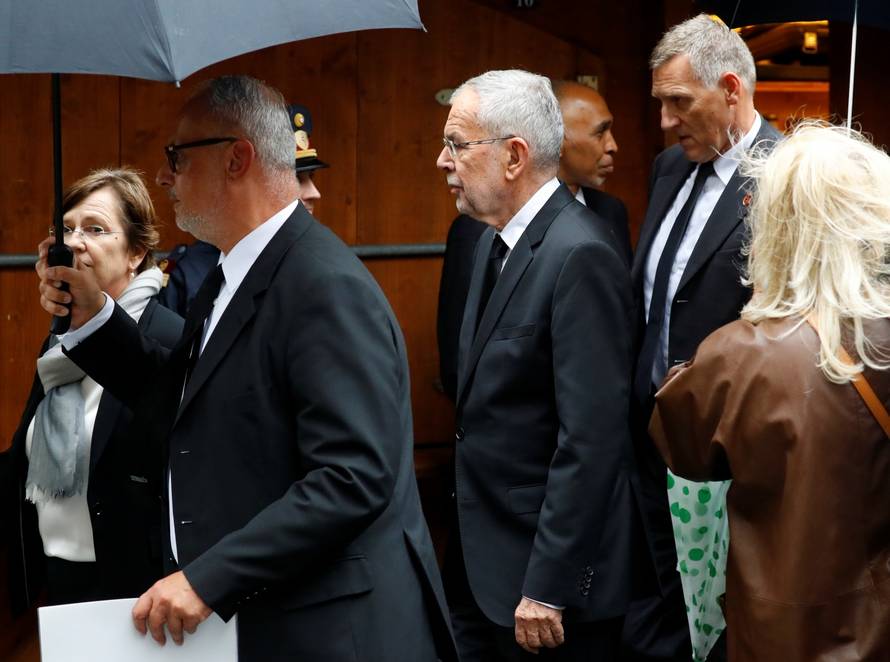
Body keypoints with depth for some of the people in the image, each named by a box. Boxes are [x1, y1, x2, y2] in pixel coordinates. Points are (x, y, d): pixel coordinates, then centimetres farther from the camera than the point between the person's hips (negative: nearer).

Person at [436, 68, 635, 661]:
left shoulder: (579, 256, -21)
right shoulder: (496, 238, 8)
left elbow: (591, 437, -23)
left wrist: (549, 587, -21)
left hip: (547, 561, -8)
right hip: (483, 554, 8)